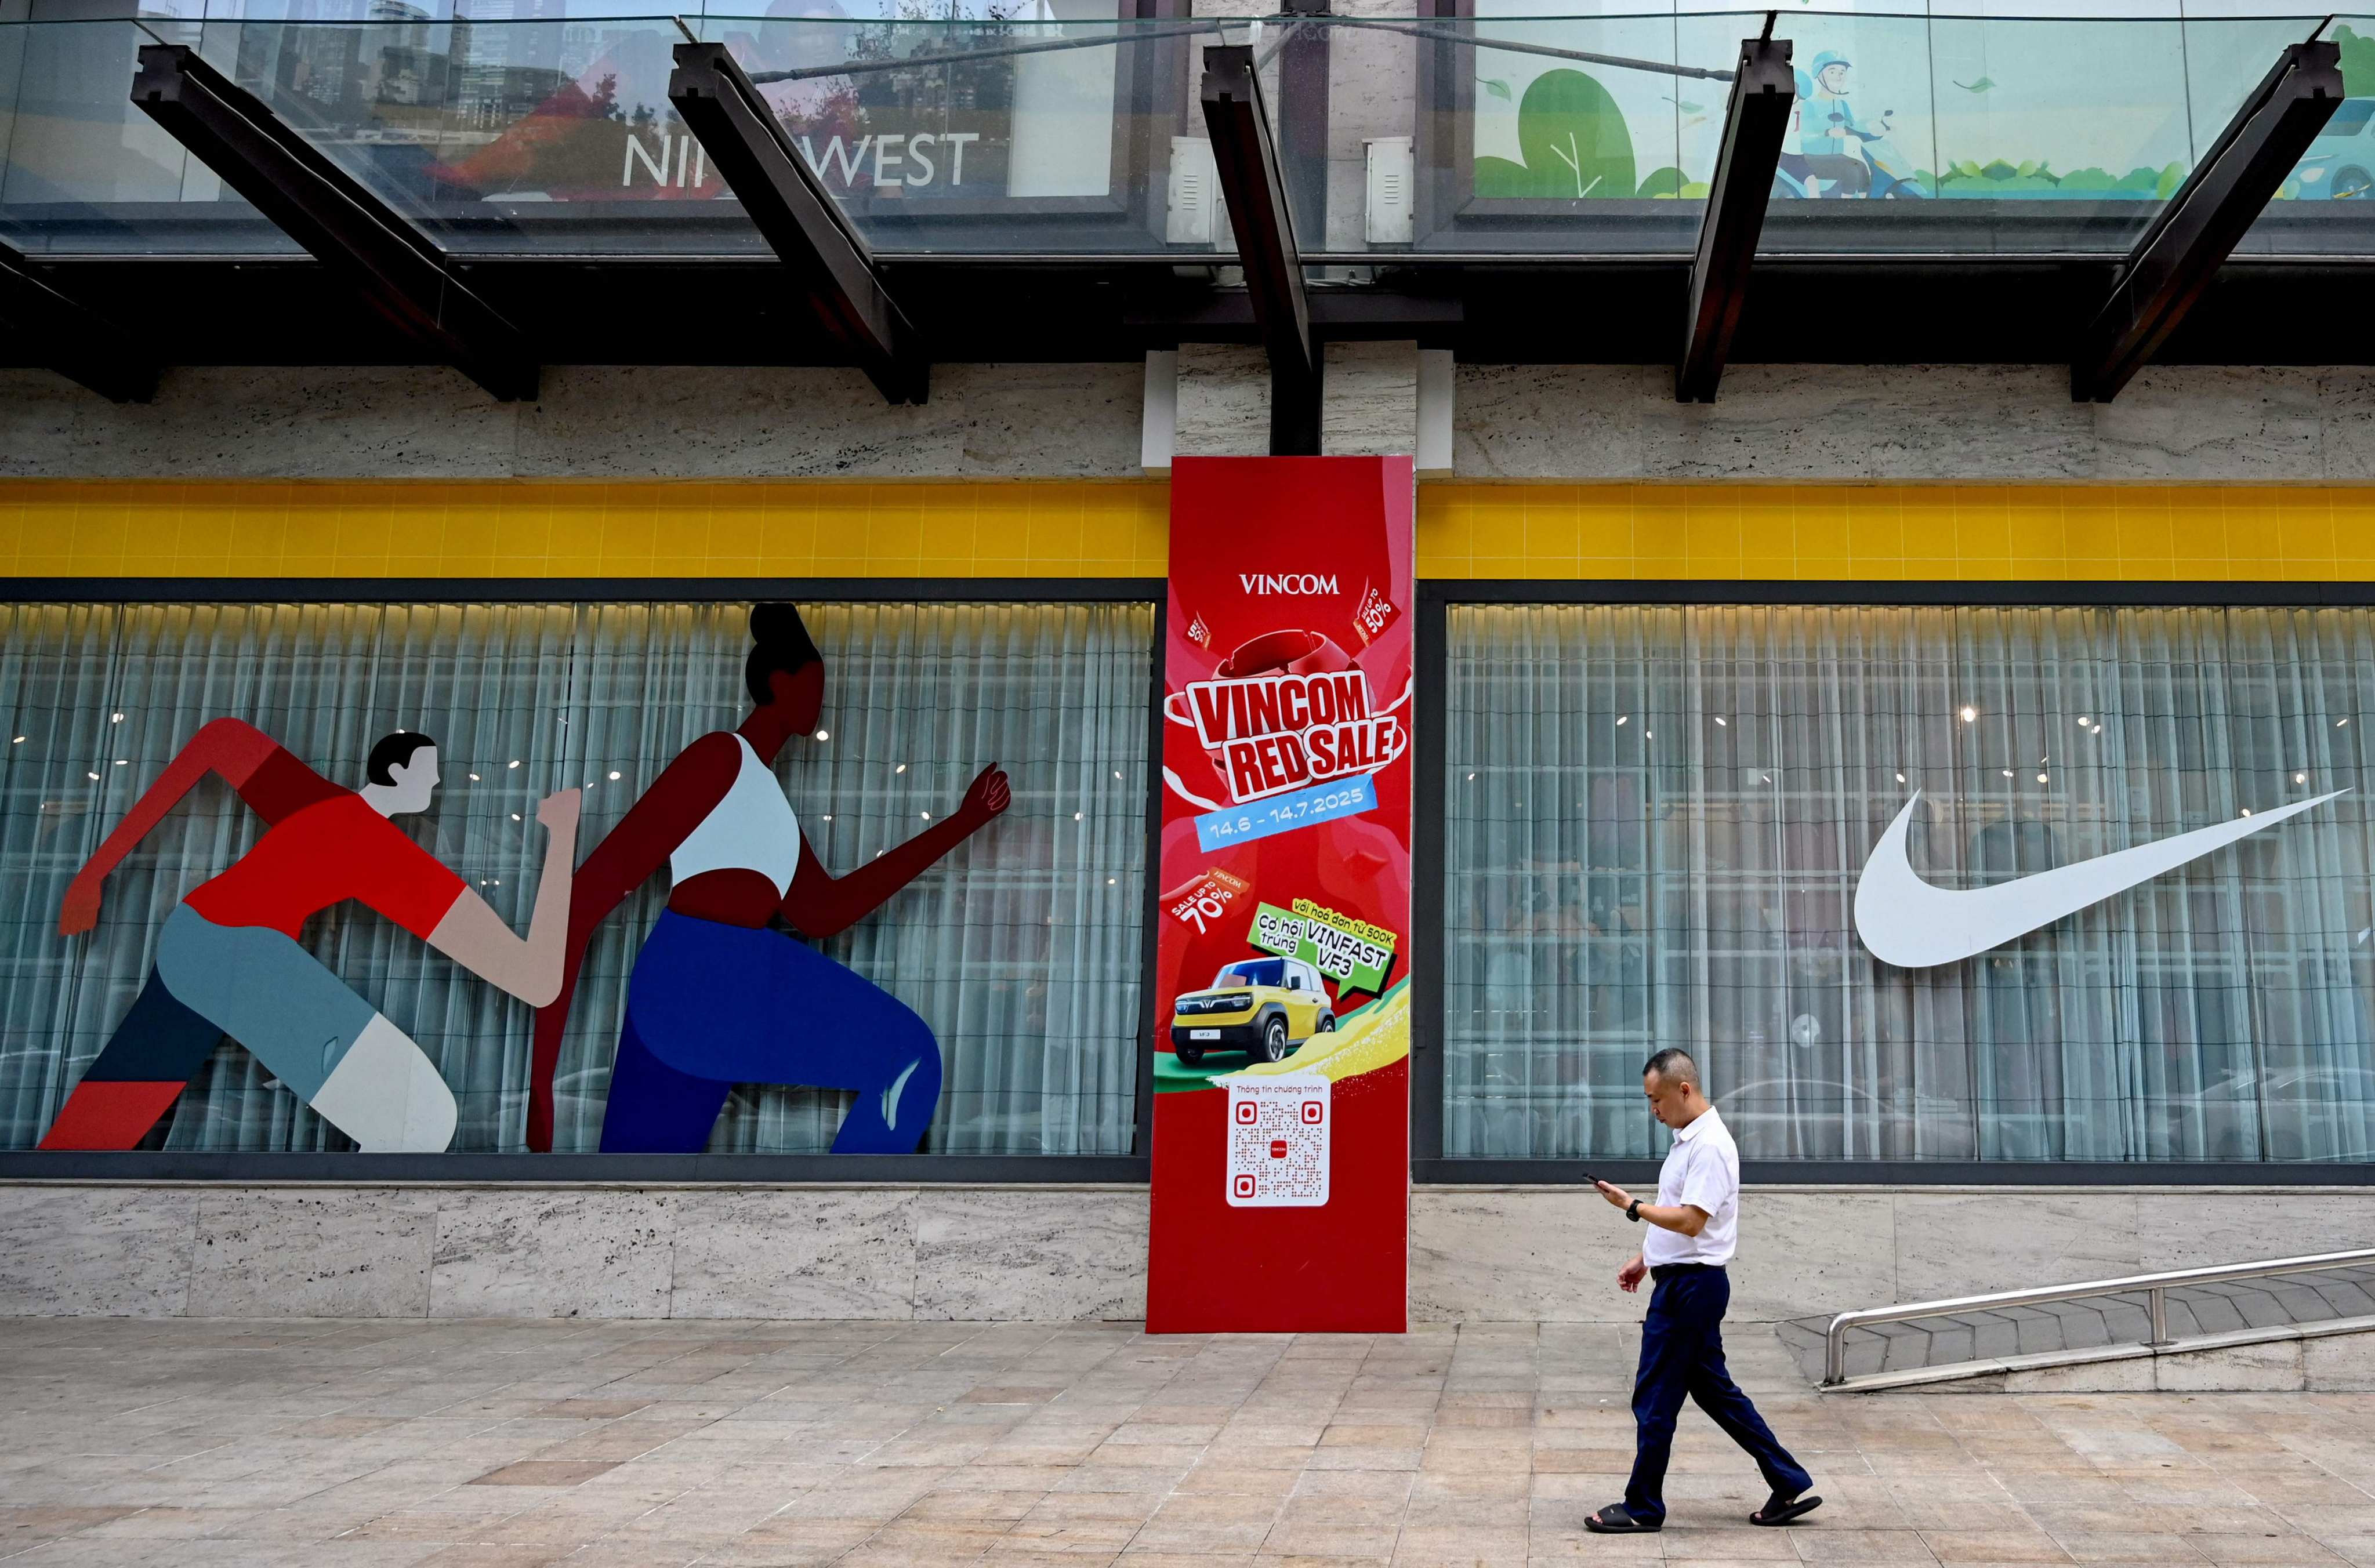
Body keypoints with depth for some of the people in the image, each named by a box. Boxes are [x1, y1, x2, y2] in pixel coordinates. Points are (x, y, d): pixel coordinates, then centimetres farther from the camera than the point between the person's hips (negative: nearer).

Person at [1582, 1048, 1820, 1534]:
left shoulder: (1709, 1145, -19)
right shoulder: (1687, 1139, 13)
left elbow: (1689, 1221, -26)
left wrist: (1632, 1207, -20)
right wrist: (1644, 1258, 22)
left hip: (1691, 1286, -10)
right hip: (1682, 1280, 10)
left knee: (1654, 1398, -2)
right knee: (1714, 1390, 15)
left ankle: (1643, 1508, 9)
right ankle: (1790, 1486, 20)